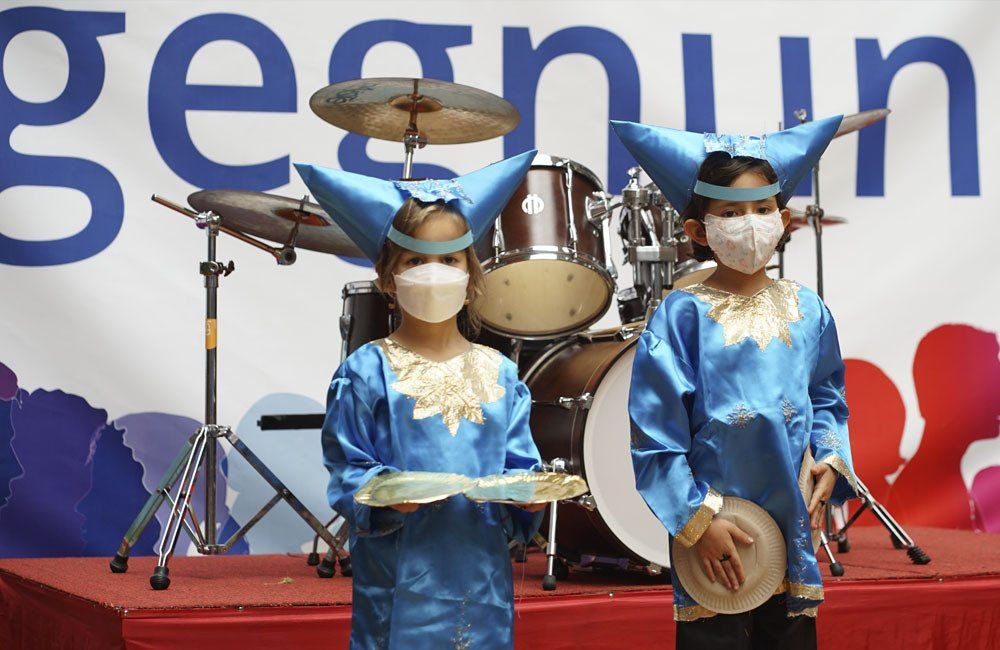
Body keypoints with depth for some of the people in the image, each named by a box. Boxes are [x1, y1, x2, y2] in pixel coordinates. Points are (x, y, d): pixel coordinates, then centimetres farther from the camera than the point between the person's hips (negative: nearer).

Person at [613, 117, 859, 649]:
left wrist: (831, 458, -3)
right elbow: (655, 437, -9)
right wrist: (697, 521, -12)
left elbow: (826, 396, 16)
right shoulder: (682, 316, -9)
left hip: (793, 524, 4)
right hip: (714, 538, -4)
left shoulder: (807, 311, 4)